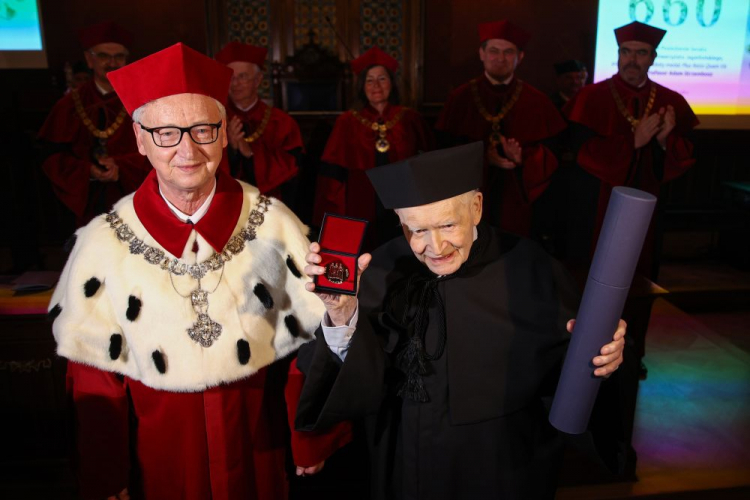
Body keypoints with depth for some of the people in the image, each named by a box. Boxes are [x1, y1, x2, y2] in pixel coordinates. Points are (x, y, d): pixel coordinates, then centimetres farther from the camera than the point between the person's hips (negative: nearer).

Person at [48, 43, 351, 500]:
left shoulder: (274, 225, -13)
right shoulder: (104, 242, -12)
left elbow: (309, 338, -5)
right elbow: (94, 371, -3)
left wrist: (313, 443, 1)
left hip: (257, 440, 0)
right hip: (159, 451, 1)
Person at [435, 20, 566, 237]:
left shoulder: (536, 102, 3)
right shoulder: (460, 98, 2)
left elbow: (549, 154, 1)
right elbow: (445, 147, -1)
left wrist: (522, 157, -20)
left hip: (515, 201, 1)